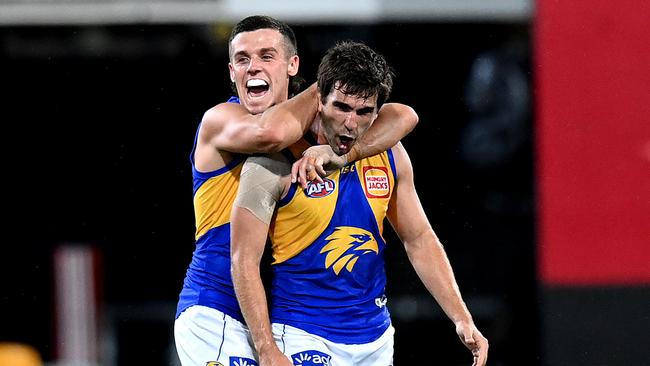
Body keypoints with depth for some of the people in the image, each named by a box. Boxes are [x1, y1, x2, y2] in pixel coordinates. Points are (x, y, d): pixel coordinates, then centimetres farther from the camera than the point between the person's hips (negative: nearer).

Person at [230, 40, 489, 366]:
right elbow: (244, 262, -12)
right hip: (304, 337, -5)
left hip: (376, 338, 5)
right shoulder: (275, 162, -12)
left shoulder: (390, 156, 4)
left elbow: (419, 240, 15)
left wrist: (462, 319, 7)